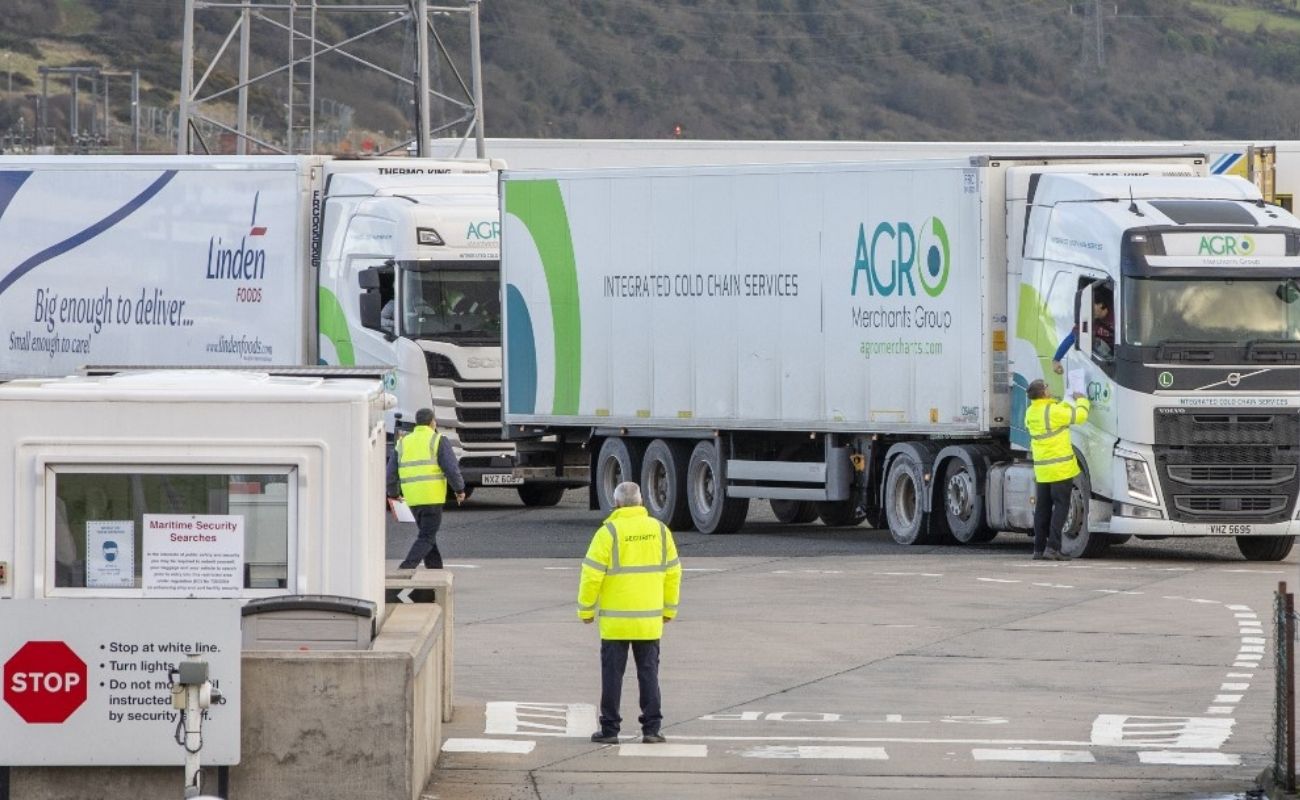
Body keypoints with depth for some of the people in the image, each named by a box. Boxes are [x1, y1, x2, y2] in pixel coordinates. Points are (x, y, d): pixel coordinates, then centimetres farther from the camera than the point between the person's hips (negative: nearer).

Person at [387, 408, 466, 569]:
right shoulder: (438, 441, -3)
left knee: (427, 535, 18)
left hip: (412, 499, 5)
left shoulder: (402, 443, 12)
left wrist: (393, 494, 28)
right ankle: (406, 568, -21)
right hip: (432, 498, -5)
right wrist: (460, 490, 6)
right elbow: (452, 468, -9)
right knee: (426, 538, -4)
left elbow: (391, 474, 12)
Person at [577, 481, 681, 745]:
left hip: (615, 620, -3)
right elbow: (672, 572, 8)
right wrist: (669, 609, 17)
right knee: (648, 673, 9)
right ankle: (651, 728, 7)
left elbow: (592, 574, -11)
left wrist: (586, 609, -1)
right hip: (650, 619, 3)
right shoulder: (659, 530, 3)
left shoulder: (609, 532, -10)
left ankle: (610, 729, 5)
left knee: (613, 674, 4)